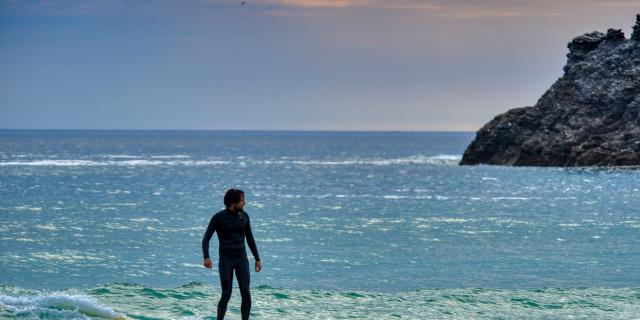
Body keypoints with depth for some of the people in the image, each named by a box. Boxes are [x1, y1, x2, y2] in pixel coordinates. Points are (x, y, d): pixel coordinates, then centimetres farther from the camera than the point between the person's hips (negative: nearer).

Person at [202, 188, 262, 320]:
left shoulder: (244, 216, 3)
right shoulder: (218, 217, -11)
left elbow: (249, 238, 12)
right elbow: (206, 240, -12)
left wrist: (257, 259, 11)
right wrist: (206, 258, -29)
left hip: (241, 259, 3)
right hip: (225, 260, -3)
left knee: (246, 295, -7)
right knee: (226, 296, -7)